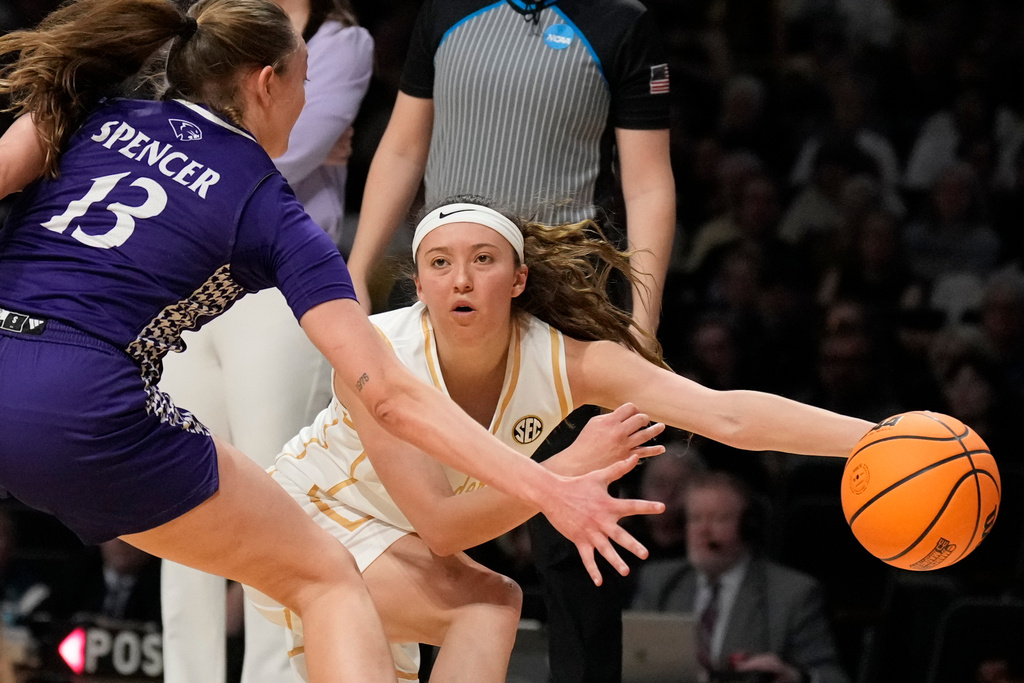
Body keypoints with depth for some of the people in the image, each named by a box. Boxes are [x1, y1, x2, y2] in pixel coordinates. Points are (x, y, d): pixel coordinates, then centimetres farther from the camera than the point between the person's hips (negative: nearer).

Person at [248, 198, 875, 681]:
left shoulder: (565, 361, -22)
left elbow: (727, 414, -33)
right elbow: (439, 525, -32)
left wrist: (874, 437, -45)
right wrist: (573, 467, -39)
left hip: (387, 541, 5)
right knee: (487, 608, -25)